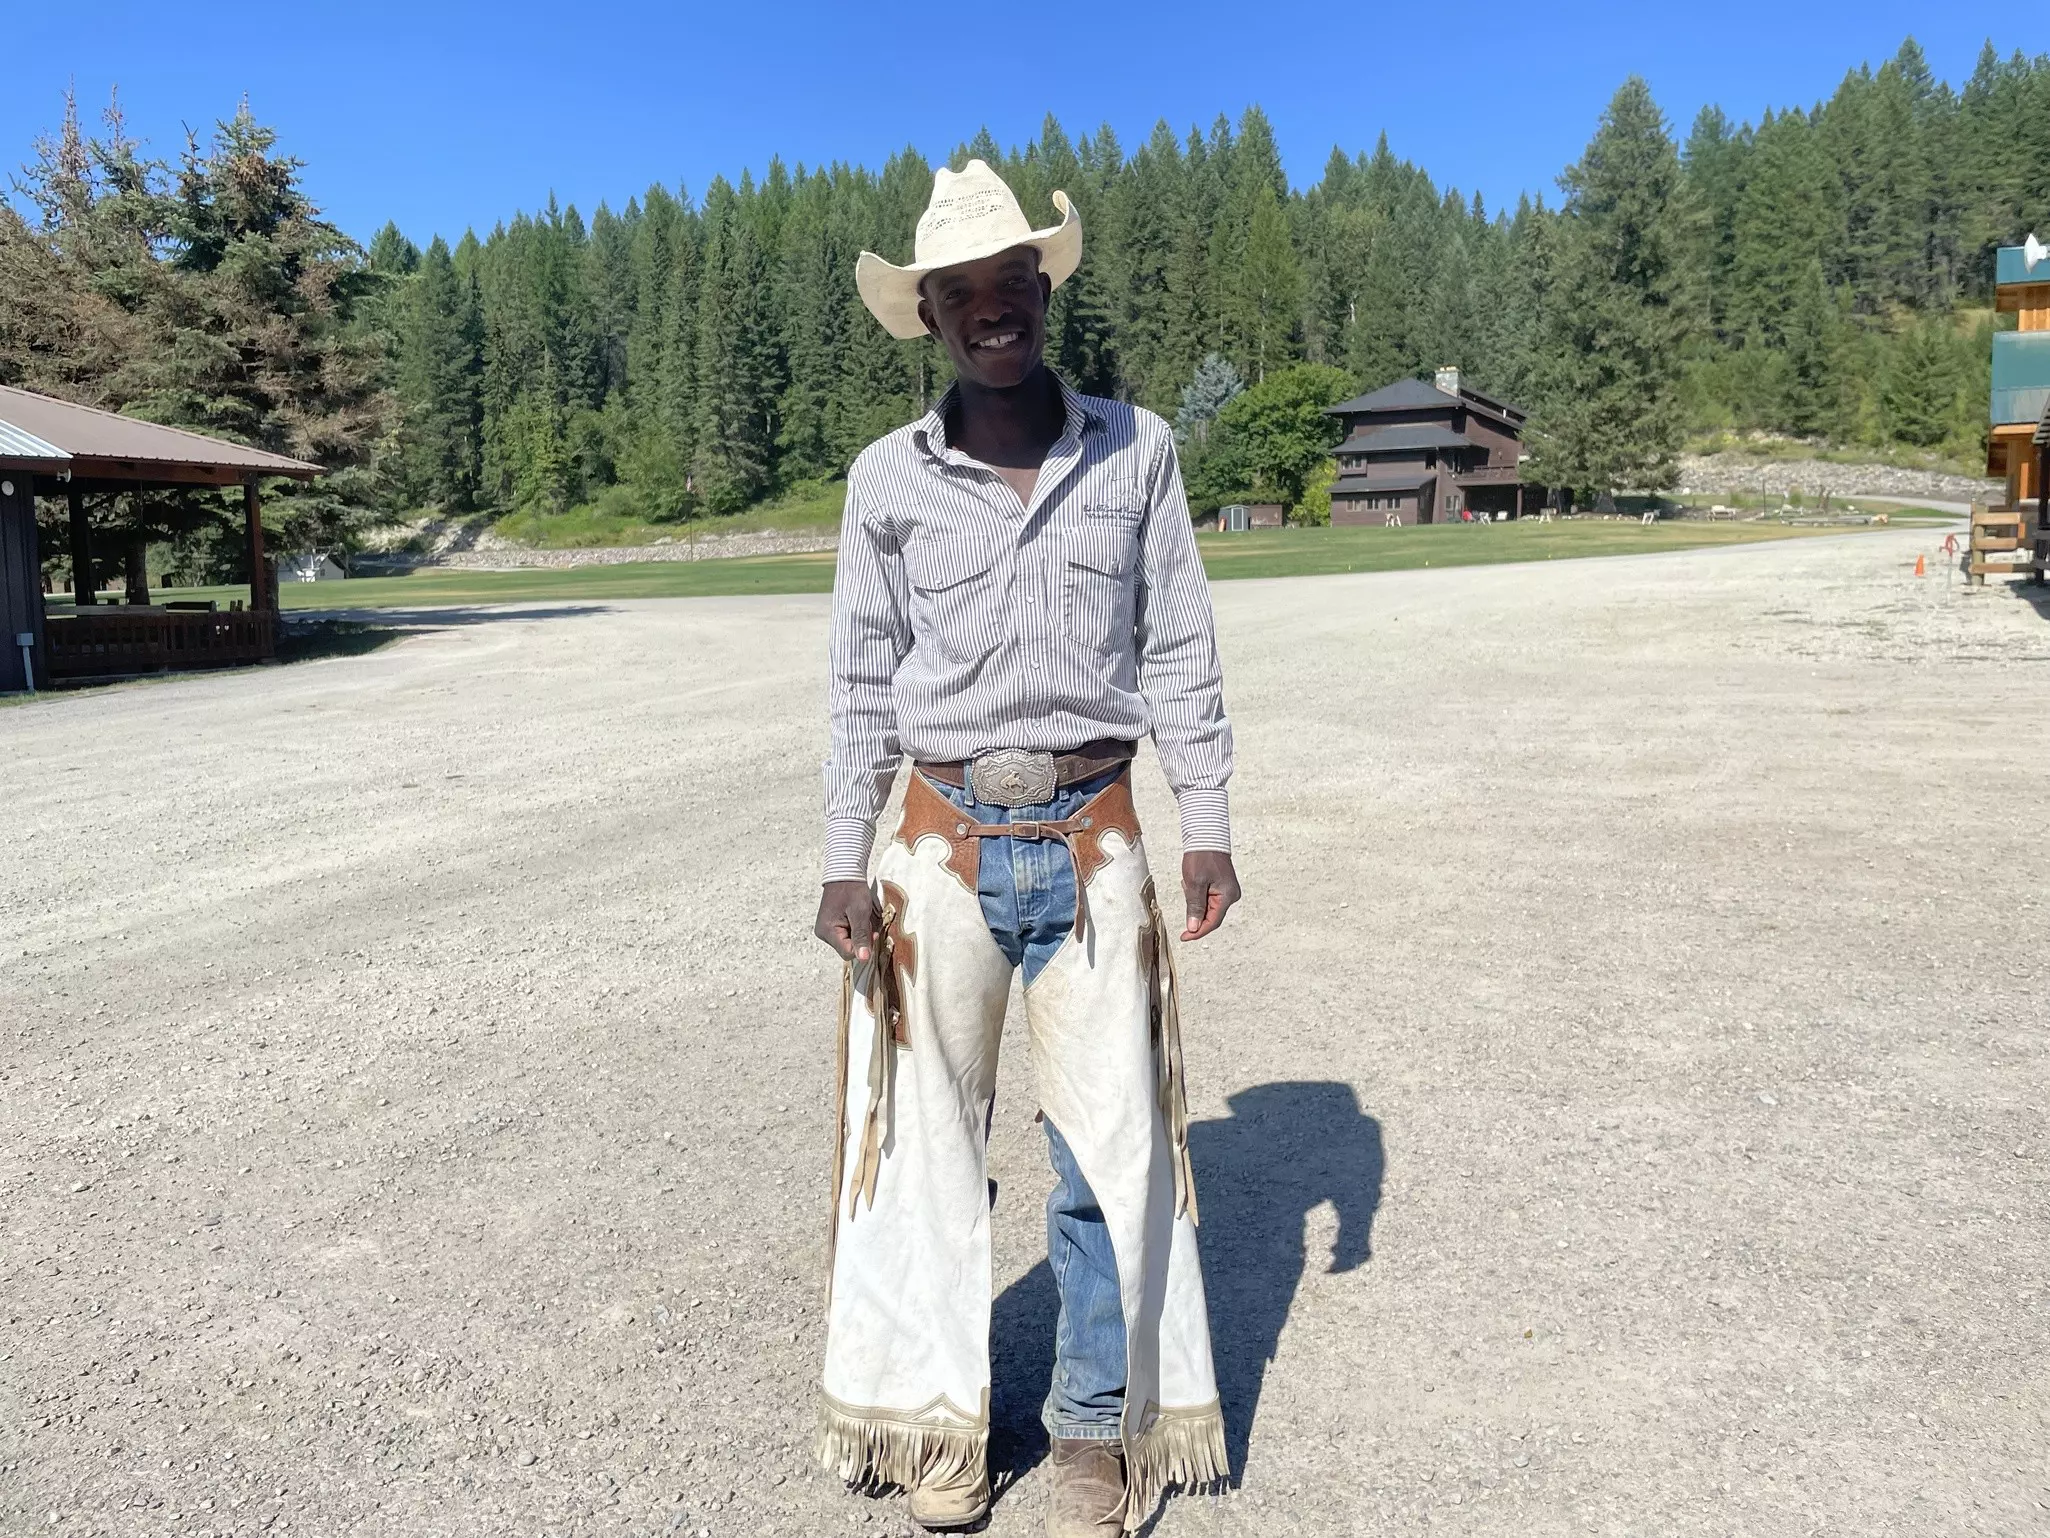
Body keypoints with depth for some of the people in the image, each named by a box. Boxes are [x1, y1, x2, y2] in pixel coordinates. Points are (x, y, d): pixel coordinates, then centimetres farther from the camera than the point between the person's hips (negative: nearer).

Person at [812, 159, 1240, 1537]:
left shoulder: (1137, 449, 4)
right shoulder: (889, 479, 3)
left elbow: (1177, 654, 6)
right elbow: (865, 686, 7)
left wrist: (1209, 827, 1)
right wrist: (844, 863, 2)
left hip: (1093, 842, 0)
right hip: (944, 845, 1)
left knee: (1110, 1147, 4)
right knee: (932, 1138, 8)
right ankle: (944, 1417, 26)